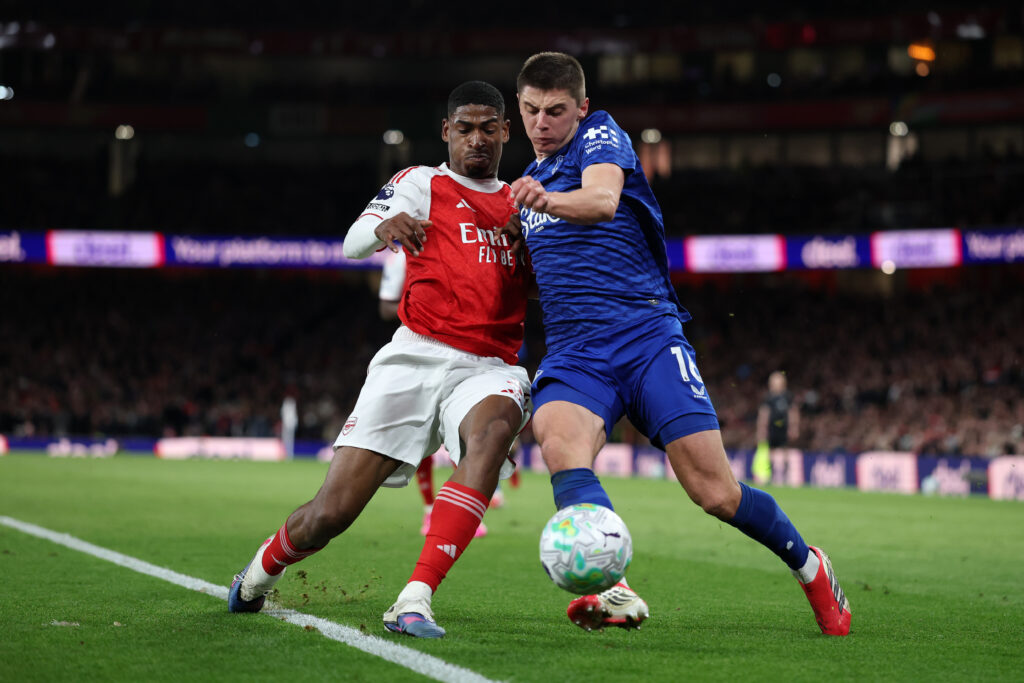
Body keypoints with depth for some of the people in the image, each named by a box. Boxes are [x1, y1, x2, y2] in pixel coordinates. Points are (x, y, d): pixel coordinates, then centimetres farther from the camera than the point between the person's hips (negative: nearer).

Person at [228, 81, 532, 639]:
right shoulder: (422, 183, 8)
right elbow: (351, 244, -9)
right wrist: (384, 225, -33)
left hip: (489, 367, 2)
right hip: (418, 356, -2)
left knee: (493, 430, -37)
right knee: (329, 515, -7)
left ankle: (414, 601, -40)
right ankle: (261, 571, 30)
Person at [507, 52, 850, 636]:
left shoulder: (602, 136, 1)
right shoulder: (532, 178, 22)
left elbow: (603, 200, -25)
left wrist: (548, 201, -43)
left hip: (648, 336, -4)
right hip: (573, 354, 5)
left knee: (715, 491, -10)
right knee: (558, 440, -32)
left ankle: (808, 565, 20)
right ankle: (614, 592, -49)